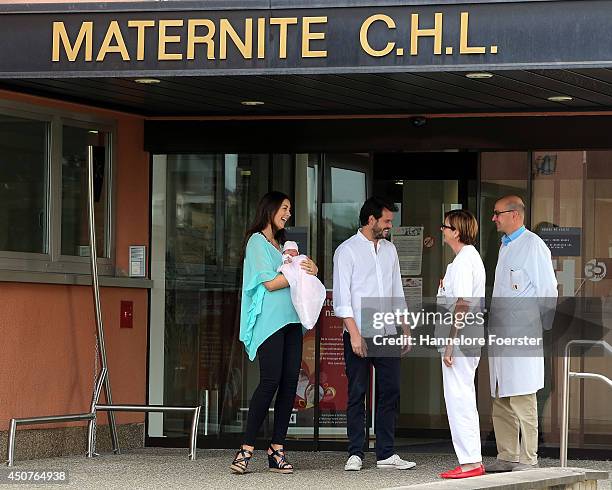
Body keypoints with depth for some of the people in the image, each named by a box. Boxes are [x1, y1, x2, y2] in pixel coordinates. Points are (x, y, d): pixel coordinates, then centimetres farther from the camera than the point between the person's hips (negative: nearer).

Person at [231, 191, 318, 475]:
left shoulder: (281, 244, 24)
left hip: (291, 319, 8)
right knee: (270, 381, -15)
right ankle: (246, 449, -14)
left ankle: (277, 450, 1)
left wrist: (310, 269, -1)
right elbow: (270, 282, -9)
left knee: (289, 382, 0)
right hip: (269, 320, -8)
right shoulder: (257, 241, 0)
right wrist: (302, 273, -3)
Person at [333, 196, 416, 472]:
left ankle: (386, 454, 6)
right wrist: (354, 333, -15)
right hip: (359, 334, -6)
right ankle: (355, 454, 1)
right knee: (357, 394, -2)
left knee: (390, 392, 3)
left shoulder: (389, 249, 16)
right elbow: (341, 297, -8)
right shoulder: (347, 250, -3)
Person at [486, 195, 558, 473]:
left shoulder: (533, 246, -7)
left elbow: (547, 290, -7)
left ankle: (528, 459, -4)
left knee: (522, 401, -7)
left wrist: (544, 325, 0)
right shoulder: (505, 246, 19)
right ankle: (507, 457, 15)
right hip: (499, 333, 9)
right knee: (501, 402, 10)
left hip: (522, 335, -9)